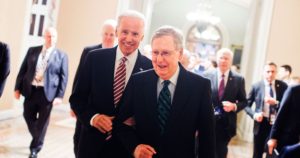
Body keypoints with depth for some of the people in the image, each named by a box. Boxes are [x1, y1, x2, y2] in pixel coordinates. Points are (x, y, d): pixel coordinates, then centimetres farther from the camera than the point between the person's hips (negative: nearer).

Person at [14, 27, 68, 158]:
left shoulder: (61, 56, 0)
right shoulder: (32, 51, 8)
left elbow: (63, 77, -3)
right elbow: (23, 70, 8)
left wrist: (59, 95, -11)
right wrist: (18, 88, 1)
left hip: (47, 93, -3)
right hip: (30, 90, 3)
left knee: (42, 122, 5)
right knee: (28, 117, 12)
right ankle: (37, 140, 38)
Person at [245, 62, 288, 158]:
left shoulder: (283, 86, -1)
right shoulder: (256, 86, -2)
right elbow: (247, 105, 3)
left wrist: (275, 103, -21)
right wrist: (254, 114, -15)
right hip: (261, 124, 0)